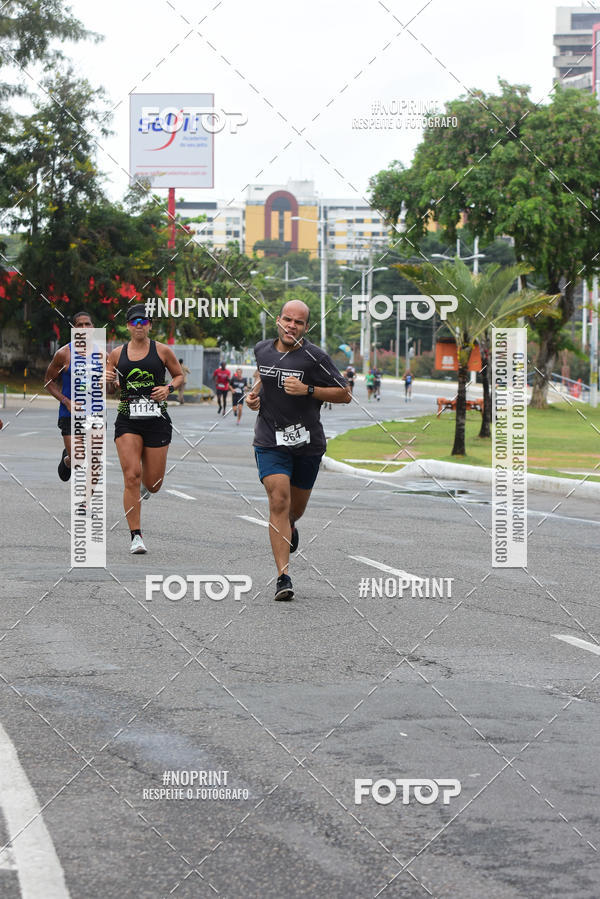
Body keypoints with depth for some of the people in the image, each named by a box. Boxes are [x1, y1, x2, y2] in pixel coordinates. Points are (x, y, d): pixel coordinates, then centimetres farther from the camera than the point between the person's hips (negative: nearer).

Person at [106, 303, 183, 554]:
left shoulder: (162, 351, 3)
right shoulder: (117, 354, 8)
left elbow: (179, 375, 14)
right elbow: (108, 387, 17)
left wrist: (169, 388, -6)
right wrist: (108, 380, -7)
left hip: (157, 420, 0)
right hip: (128, 421, 0)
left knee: (152, 484, 2)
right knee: (131, 477, -12)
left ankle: (146, 487, 44)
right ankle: (136, 536, -7)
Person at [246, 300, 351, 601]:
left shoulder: (314, 357, -11)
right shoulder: (262, 350, 3)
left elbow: (344, 394, -8)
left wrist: (307, 390, -19)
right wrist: (255, 393, 6)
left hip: (307, 443, -1)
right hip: (270, 442, 1)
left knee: (295, 507, 16)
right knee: (278, 501, -17)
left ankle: (289, 526, 55)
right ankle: (283, 576, -19)